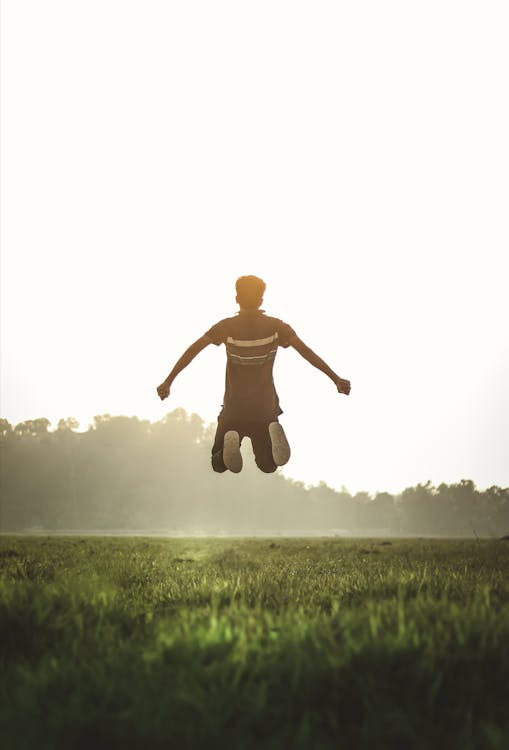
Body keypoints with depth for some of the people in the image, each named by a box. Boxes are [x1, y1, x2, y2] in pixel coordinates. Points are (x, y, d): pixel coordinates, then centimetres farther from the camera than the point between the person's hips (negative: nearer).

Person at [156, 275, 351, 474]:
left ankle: (231, 442, -22)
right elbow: (306, 351, -11)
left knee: (218, 465, 15)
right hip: (266, 409, 1)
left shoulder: (226, 327, -8)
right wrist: (336, 379, -11)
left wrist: (168, 381, -10)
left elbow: (192, 351, -12)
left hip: (233, 409, -1)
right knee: (269, 466, 14)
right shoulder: (275, 326, -6)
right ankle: (274, 433, -20)